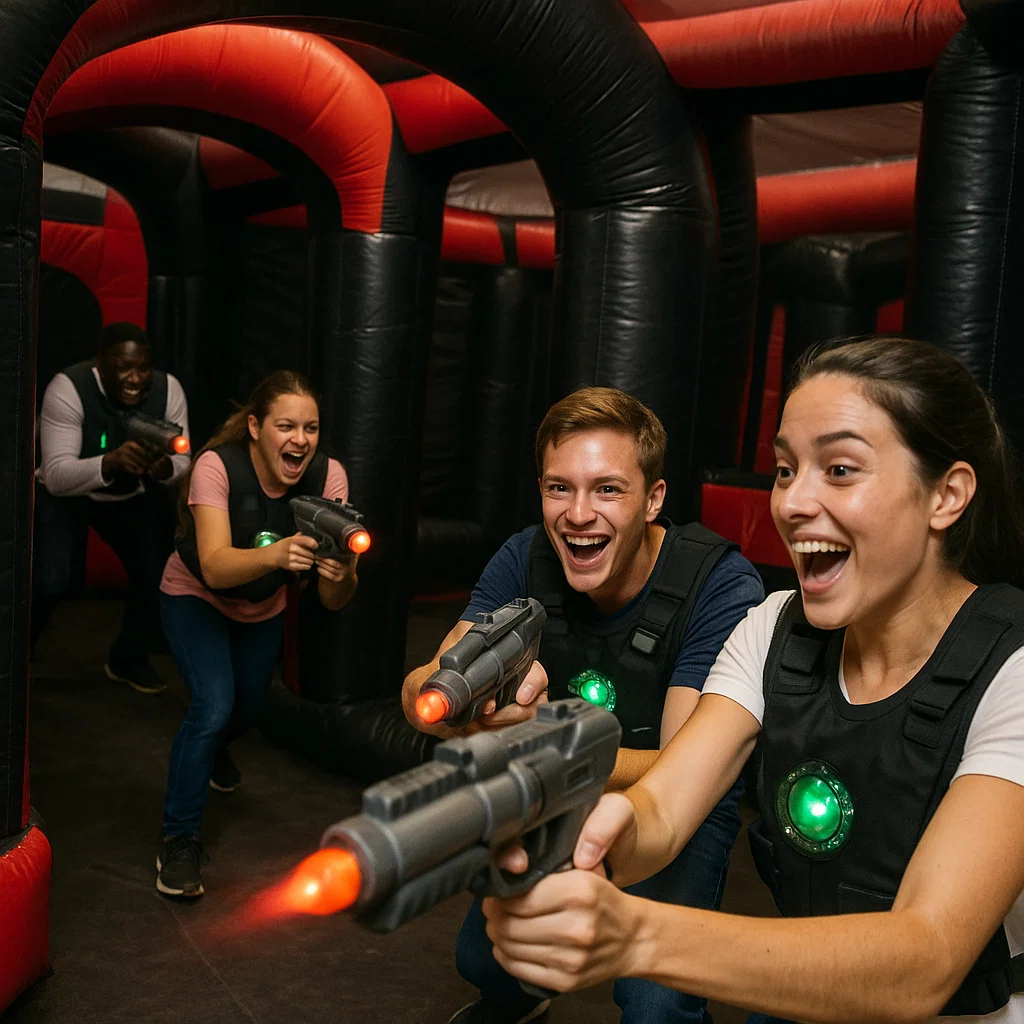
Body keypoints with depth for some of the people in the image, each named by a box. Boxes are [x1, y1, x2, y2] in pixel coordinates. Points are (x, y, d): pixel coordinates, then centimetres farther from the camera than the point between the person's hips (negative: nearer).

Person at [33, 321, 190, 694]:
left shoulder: (168, 389, -19)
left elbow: (184, 465, -15)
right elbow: (56, 476, -34)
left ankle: (128, 660, 17)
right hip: (65, 495, -3)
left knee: (160, 572, -12)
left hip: (134, 496, 4)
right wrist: (110, 462, -53)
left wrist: (166, 468, -39)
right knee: (54, 581, -22)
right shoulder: (68, 388, -29)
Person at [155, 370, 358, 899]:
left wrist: (343, 572, -54)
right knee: (214, 704, -24)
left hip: (263, 608, 4)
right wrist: (275, 554, -65)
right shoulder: (218, 466, -34)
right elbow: (214, 567, -46)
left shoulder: (327, 475, -28)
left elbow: (332, 600, -32)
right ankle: (178, 840, -3)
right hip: (196, 599, -4)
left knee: (248, 707, 22)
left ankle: (212, 752, 61)